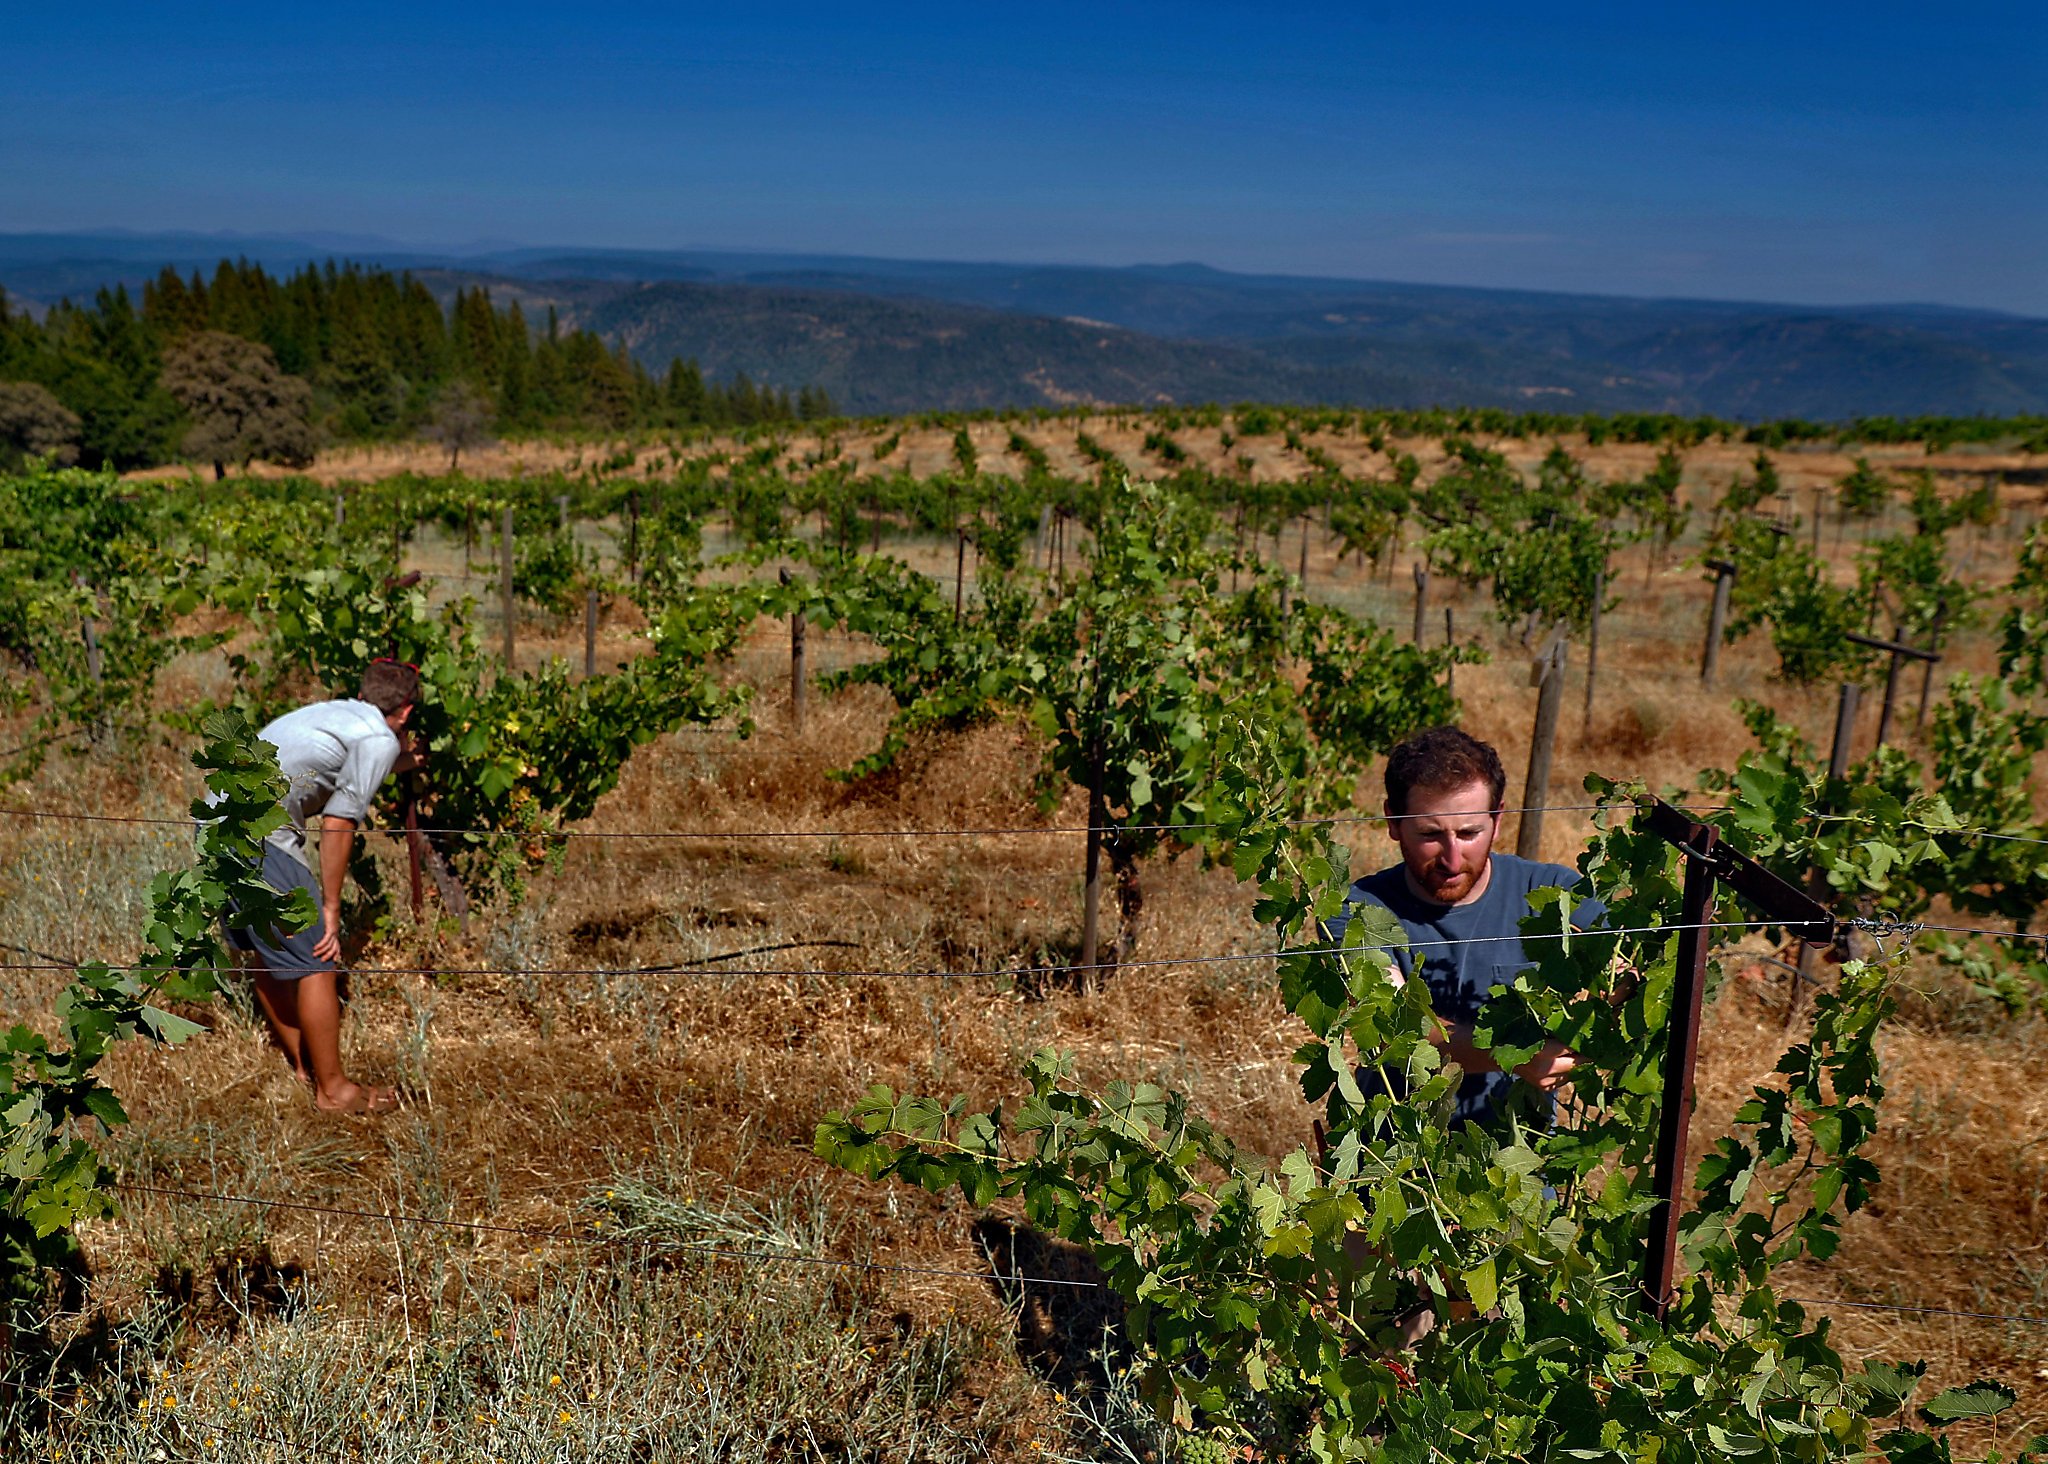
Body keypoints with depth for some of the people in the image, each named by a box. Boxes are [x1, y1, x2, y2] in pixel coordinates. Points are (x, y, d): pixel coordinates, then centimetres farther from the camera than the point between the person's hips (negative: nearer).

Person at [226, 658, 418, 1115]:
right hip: (256, 837, -9)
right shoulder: (381, 740, -3)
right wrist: (330, 907, -2)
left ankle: (303, 1067, 33)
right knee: (317, 961, 0)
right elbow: (338, 822, -7)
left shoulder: (331, 711, 22)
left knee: (268, 953, 19)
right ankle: (332, 1089, 10)